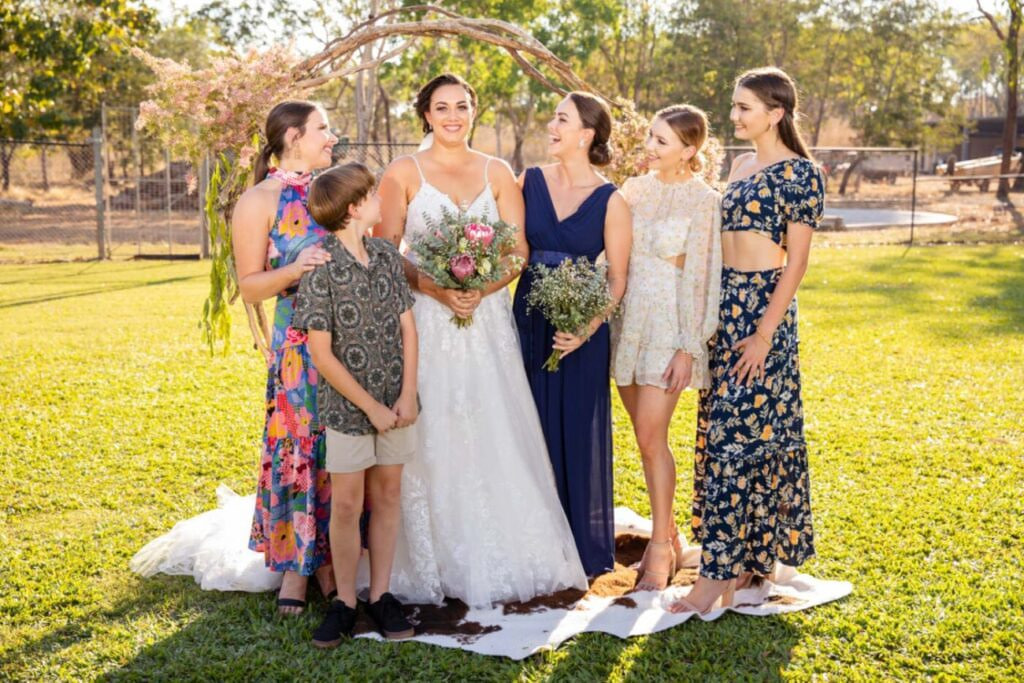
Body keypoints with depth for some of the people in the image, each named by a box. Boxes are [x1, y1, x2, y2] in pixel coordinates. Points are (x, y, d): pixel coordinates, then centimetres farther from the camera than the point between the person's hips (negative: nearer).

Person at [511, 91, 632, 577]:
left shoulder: (610, 201, -6)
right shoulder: (530, 181, 3)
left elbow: (617, 277, -5)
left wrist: (588, 328, -18)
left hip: (580, 329, -3)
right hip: (529, 321, 3)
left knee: (578, 434, 4)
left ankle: (583, 548, 21)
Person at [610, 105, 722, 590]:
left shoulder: (702, 200, -8)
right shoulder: (634, 189, 8)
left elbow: (699, 277, -10)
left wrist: (687, 349, -13)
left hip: (668, 324, -6)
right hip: (626, 320, 6)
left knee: (650, 437, -7)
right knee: (647, 436, 11)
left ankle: (660, 547, 8)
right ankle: (670, 538, 24)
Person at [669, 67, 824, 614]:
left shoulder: (799, 173, -9)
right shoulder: (741, 166, 14)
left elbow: (796, 260, -12)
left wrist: (765, 334, -18)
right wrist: (712, 316, 13)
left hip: (764, 308, -8)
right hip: (725, 304, 8)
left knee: (736, 434, -9)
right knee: (721, 431, 10)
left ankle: (720, 572, -5)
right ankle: (752, 558, 21)